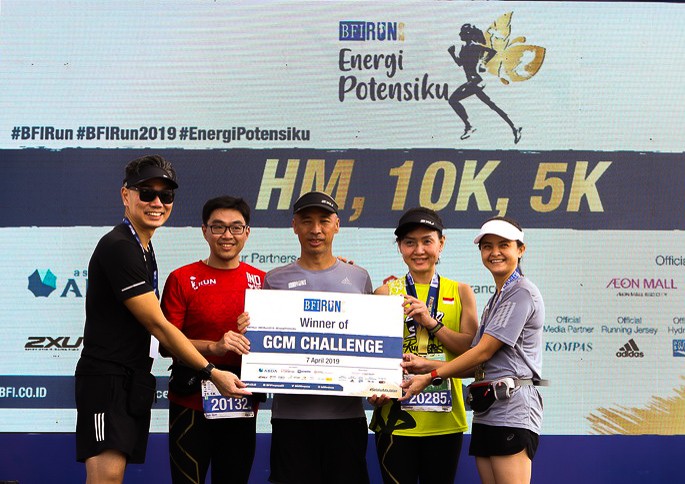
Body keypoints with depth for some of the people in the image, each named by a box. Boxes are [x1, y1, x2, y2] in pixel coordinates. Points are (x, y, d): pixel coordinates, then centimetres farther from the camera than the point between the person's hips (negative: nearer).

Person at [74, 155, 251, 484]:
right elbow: (158, 325, -15)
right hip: (107, 379, -9)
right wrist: (212, 372, -12)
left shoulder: (144, 249, 17)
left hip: (134, 380, 9)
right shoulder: (118, 247, -14)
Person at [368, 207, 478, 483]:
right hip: (396, 415, -1)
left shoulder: (460, 293, 8)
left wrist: (431, 322, -11)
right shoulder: (385, 293, 4)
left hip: (444, 418, 2)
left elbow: (473, 349, 0)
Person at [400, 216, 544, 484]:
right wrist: (427, 364, 3)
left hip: (511, 411, -9)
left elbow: (483, 352, -11)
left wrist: (431, 377, -7)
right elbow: (480, 366, 14)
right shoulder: (495, 299, 23)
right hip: (486, 412, 9)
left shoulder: (522, 292, -6)